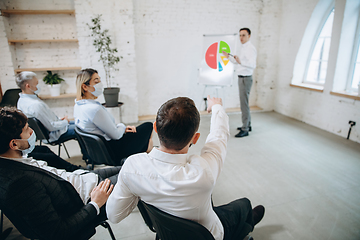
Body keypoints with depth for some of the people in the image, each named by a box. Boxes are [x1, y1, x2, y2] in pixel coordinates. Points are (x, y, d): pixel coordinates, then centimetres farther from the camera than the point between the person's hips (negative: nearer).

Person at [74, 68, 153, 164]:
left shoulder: (78, 105, 2)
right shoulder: (94, 109, -30)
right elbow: (116, 135, -21)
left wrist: (124, 129, 3)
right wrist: (122, 126, 0)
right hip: (114, 154, -9)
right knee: (148, 126, 7)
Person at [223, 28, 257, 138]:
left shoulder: (250, 48, -15)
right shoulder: (242, 47, 16)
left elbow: (253, 65, -28)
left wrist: (241, 62, -42)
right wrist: (228, 56, 22)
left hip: (246, 78, -10)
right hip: (241, 78, 10)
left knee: (244, 104, -9)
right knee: (244, 102, 17)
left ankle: (245, 130, -3)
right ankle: (247, 125, 29)